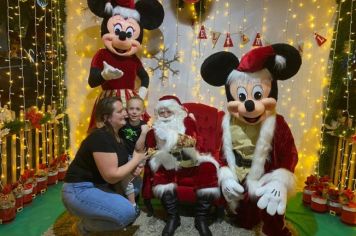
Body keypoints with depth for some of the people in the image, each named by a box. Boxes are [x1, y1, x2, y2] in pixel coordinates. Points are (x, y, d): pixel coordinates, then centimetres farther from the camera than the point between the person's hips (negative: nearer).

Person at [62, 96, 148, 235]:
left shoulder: (117, 135, 6)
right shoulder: (101, 137, -23)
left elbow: (116, 168, 15)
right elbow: (111, 176, -25)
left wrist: (132, 170, -6)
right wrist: (136, 160, -13)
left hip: (99, 185, 10)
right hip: (79, 190, -10)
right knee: (127, 213, -23)